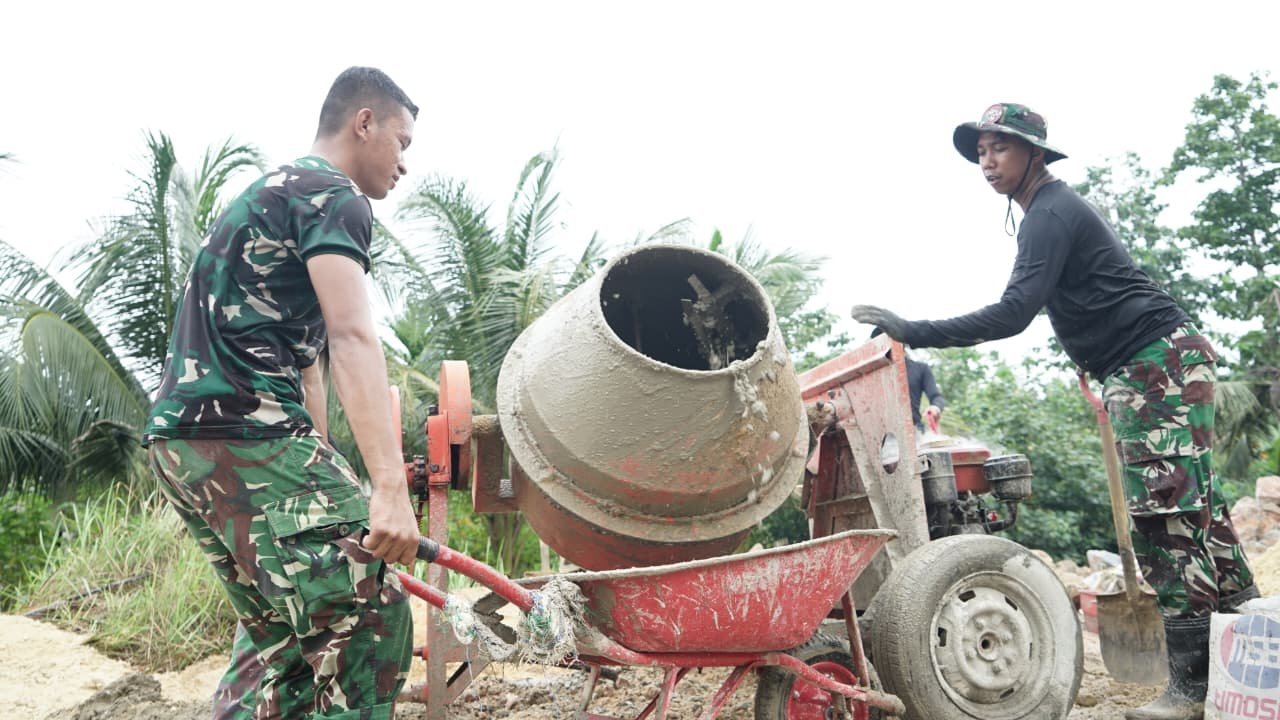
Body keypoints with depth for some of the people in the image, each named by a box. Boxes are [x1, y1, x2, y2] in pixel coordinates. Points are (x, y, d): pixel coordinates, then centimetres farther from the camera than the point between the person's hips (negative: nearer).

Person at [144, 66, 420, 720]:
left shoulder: (268, 194, 27)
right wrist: (389, 484, -28)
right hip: (243, 431, -10)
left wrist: (320, 473, 32)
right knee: (369, 618, -11)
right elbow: (351, 338, -20)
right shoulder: (334, 196, -4)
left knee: (280, 628, 18)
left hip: (180, 439, 10)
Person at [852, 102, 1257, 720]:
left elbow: (1012, 314, -27)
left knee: (1169, 512, -11)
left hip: (1159, 363, -10)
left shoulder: (1052, 213, -16)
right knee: (1193, 506, 12)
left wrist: (912, 332, -29)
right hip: (1142, 371, 10)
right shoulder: (1050, 211, 16)